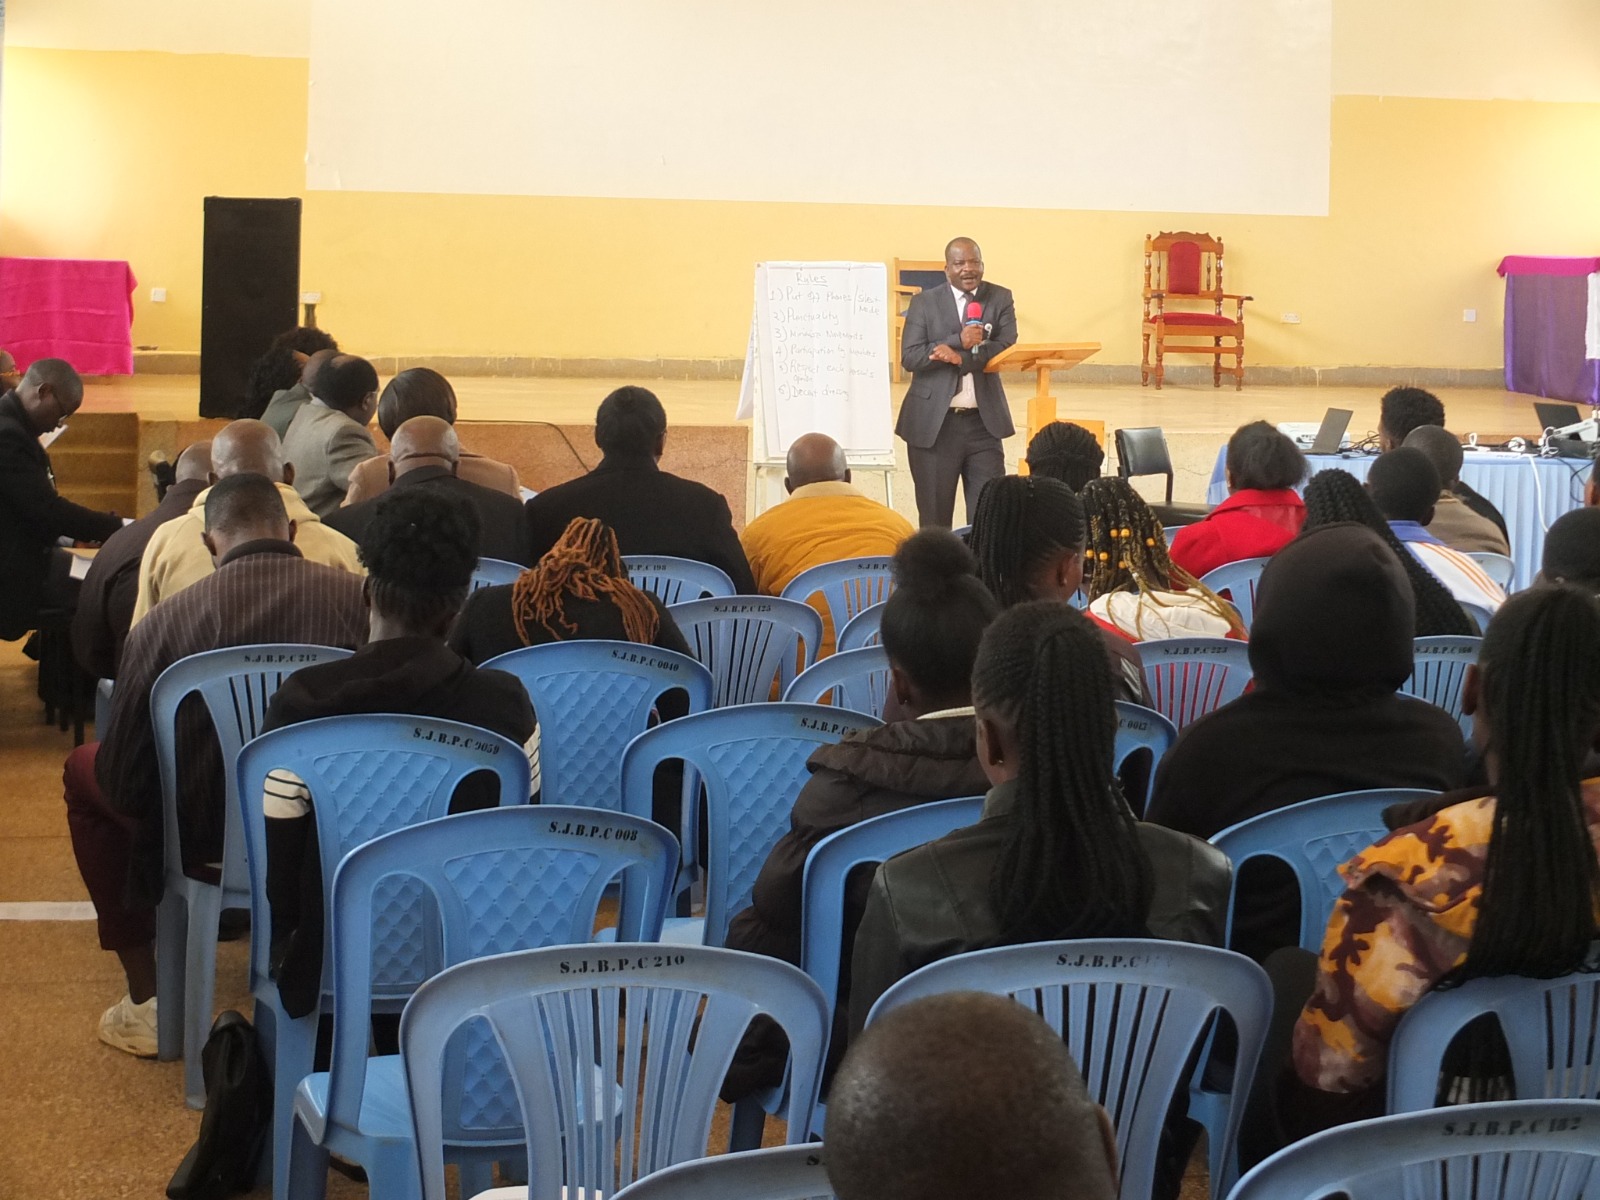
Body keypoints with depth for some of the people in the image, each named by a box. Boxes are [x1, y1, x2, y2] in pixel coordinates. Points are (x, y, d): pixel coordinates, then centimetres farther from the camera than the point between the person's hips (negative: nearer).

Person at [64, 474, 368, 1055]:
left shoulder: (162, 623, -12)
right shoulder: (360, 597, -10)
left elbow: (124, 786, -7)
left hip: (209, 838, -3)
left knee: (85, 769, 24)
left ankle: (147, 1004, 24)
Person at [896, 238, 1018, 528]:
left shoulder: (1000, 299, 7)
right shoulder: (924, 302, 3)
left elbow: (1008, 348, -6)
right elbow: (910, 357, -7)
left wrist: (961, 357, -20)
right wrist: (959, 341, -19)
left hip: (983, 422, 1)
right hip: (934, 424, -1)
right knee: (934, 515, 4)